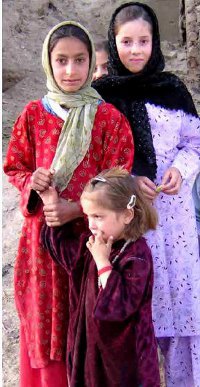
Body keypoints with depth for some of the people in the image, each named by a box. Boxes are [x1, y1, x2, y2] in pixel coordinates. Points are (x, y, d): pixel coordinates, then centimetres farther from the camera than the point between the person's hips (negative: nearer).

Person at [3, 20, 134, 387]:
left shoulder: (109, 118, -6)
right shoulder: (33, 114, 1)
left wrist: (75, 208, -18)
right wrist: (31, 182, -11)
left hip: (89, 234, -2)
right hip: (42, 233, 2)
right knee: (44, 318, 13)